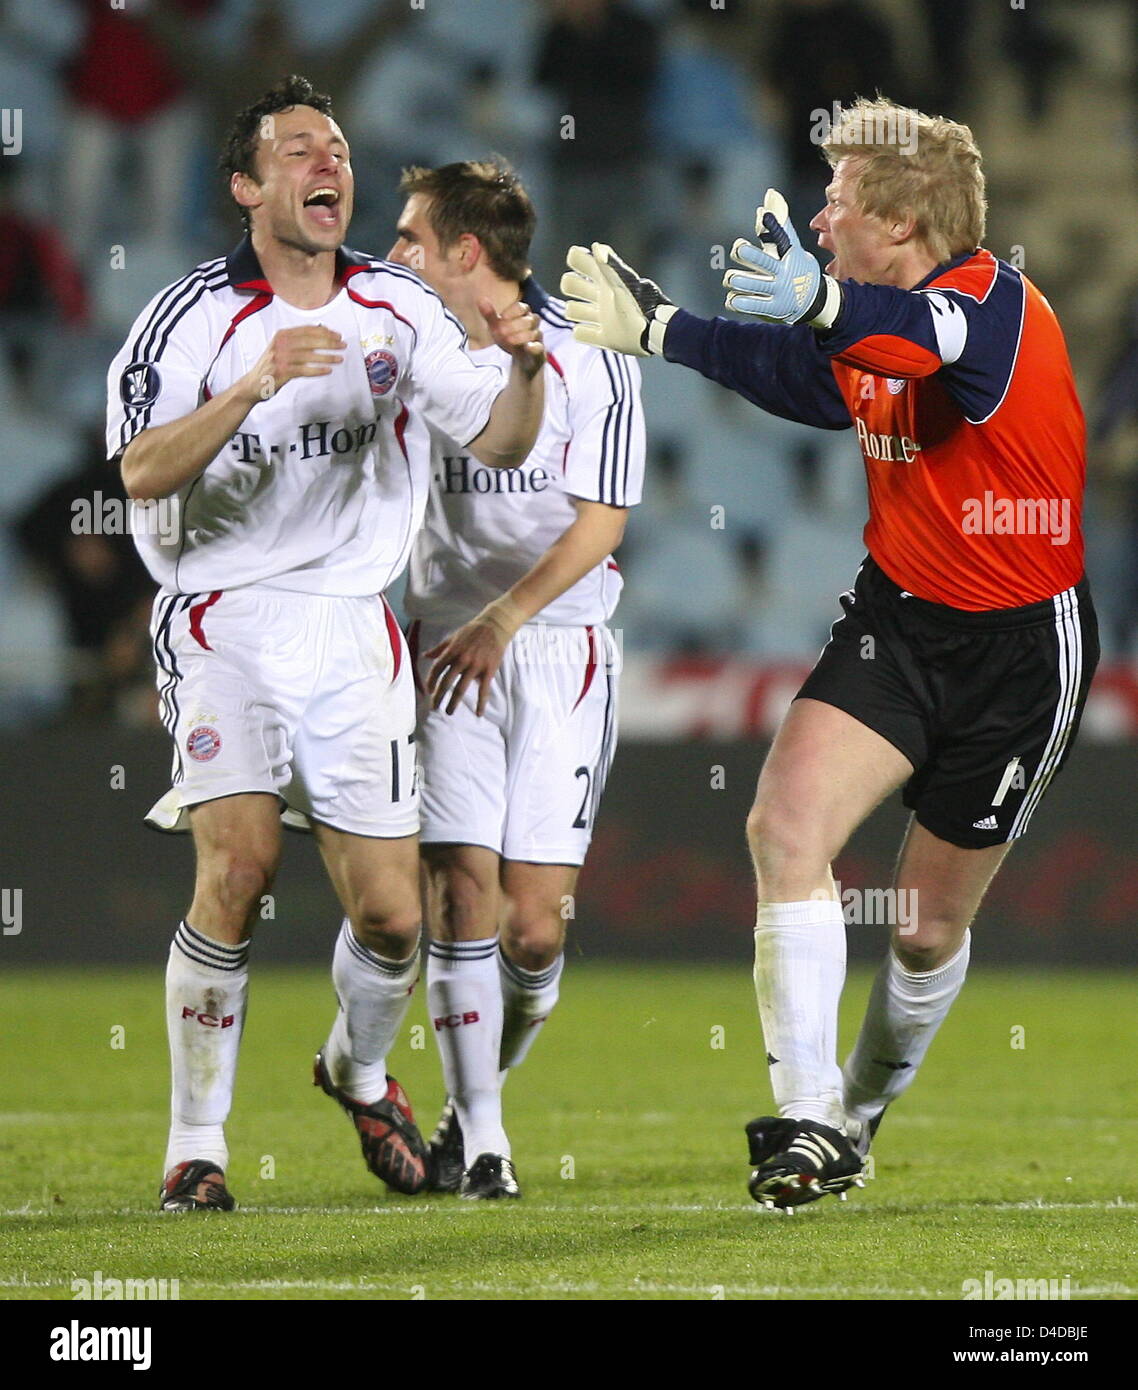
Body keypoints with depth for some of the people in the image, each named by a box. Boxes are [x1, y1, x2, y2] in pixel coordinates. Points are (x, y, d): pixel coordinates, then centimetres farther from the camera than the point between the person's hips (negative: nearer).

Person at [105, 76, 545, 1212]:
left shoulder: (399, 308, 6)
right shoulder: (191, 316, -5)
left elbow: (499, 445, 5)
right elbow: (140, 472, -15)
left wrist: (523, 367, -16)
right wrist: (255, 386, -28)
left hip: (352, 629, 3)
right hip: (223, 623, -3)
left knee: (391, 913, 0)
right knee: (237, 865, -22)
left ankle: (360, 1071, 33)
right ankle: (196, 1142, -10)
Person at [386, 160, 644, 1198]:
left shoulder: (588, 361, -5)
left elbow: (598, 525, -8)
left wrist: (500, 622, -16)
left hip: (558, 651, -3)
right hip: (447, 647, 3)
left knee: (534, 921, -7)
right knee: (460, 888, -9)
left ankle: (482, 1096, 17)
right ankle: (478, 1135, -3)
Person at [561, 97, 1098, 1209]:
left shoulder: (1000, 304, -24)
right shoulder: (861, 336, -1)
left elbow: (935, 335, -47)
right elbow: (787, 372, 19)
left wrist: (821, 302, -67)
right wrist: (647, 325, 21)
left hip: (1022, 649, -6)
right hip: (897, 617, 6)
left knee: (928, 929, 7)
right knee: (785, 825, -19)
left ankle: (863, 1108, 36)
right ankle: (808, 1123, -18)